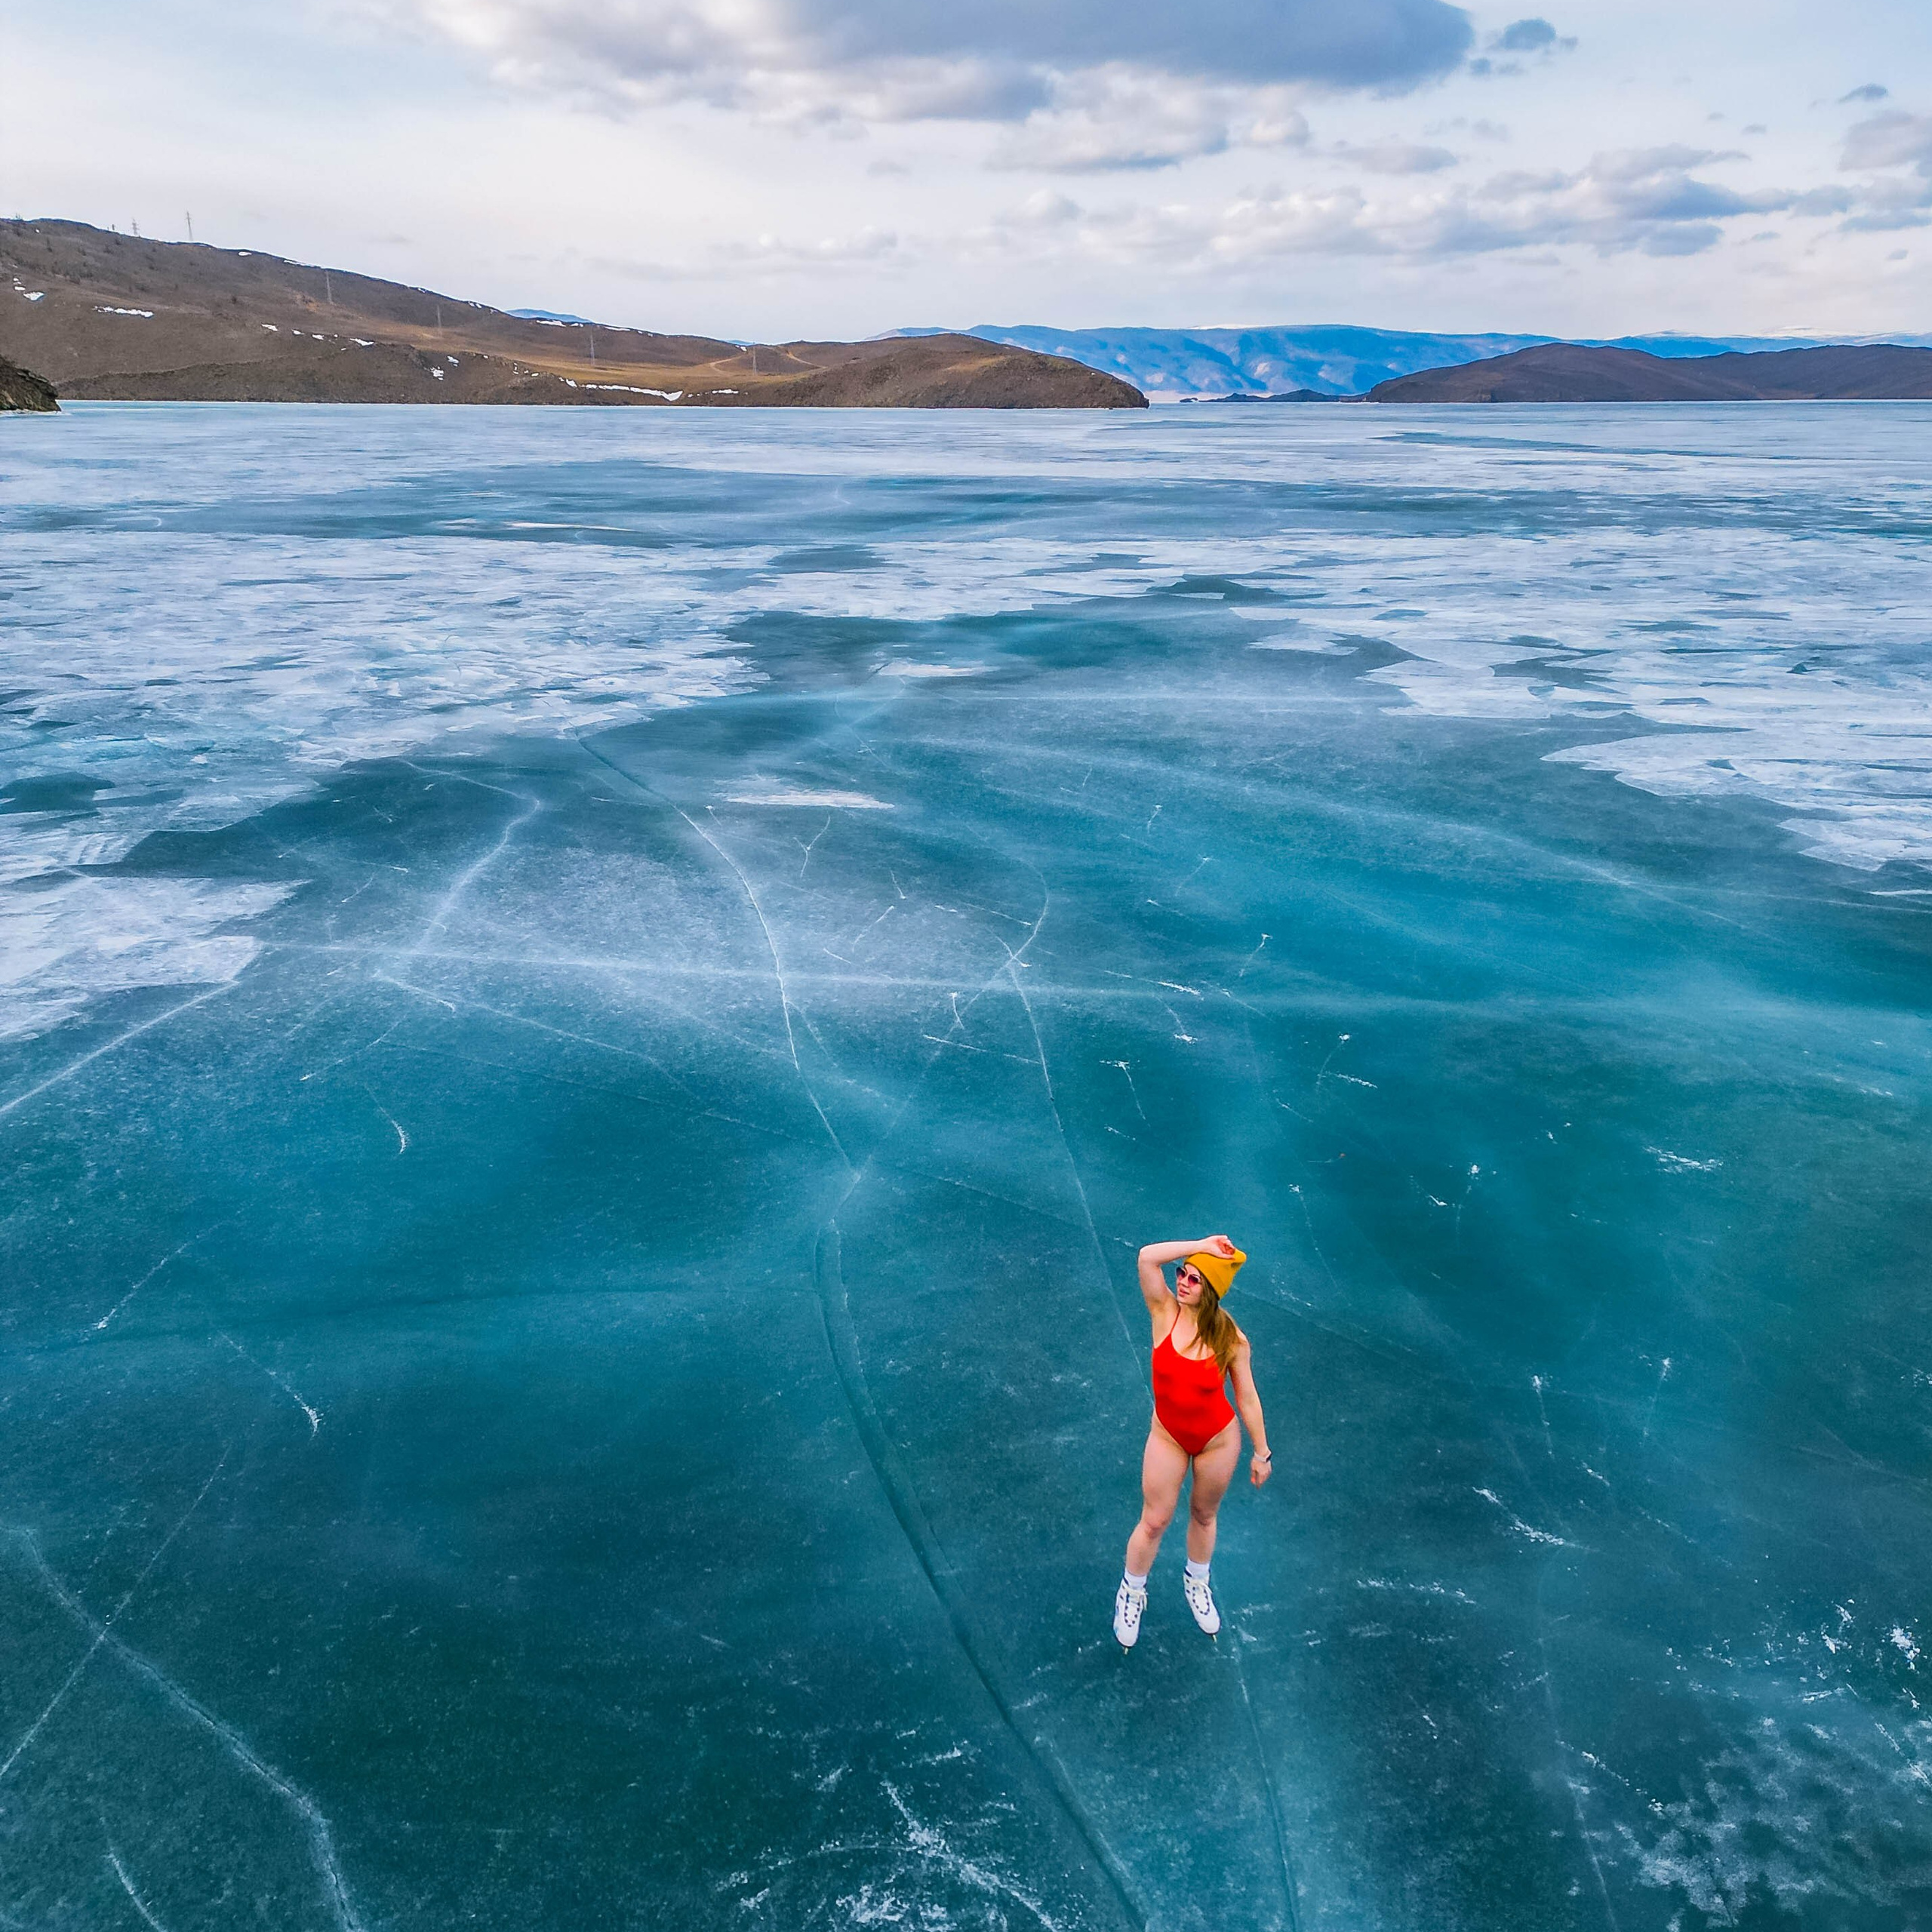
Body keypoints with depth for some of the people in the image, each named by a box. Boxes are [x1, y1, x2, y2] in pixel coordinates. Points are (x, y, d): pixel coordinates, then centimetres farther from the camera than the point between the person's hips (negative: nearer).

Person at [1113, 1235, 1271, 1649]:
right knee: (1154, 1522, 11)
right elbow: (1148, 1256, -36)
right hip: (1168, 1436, 0)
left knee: (1204, 1516, 23)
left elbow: (1247, 1398, -9)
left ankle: (1197, 1583, 51)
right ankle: (1132, 1592, 38)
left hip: (1218, 1441, 0)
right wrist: (1203, 1245, -35)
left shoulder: (1230, 1339, -20)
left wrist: (1261, 1453, -2)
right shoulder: (1166, 1312, -20)